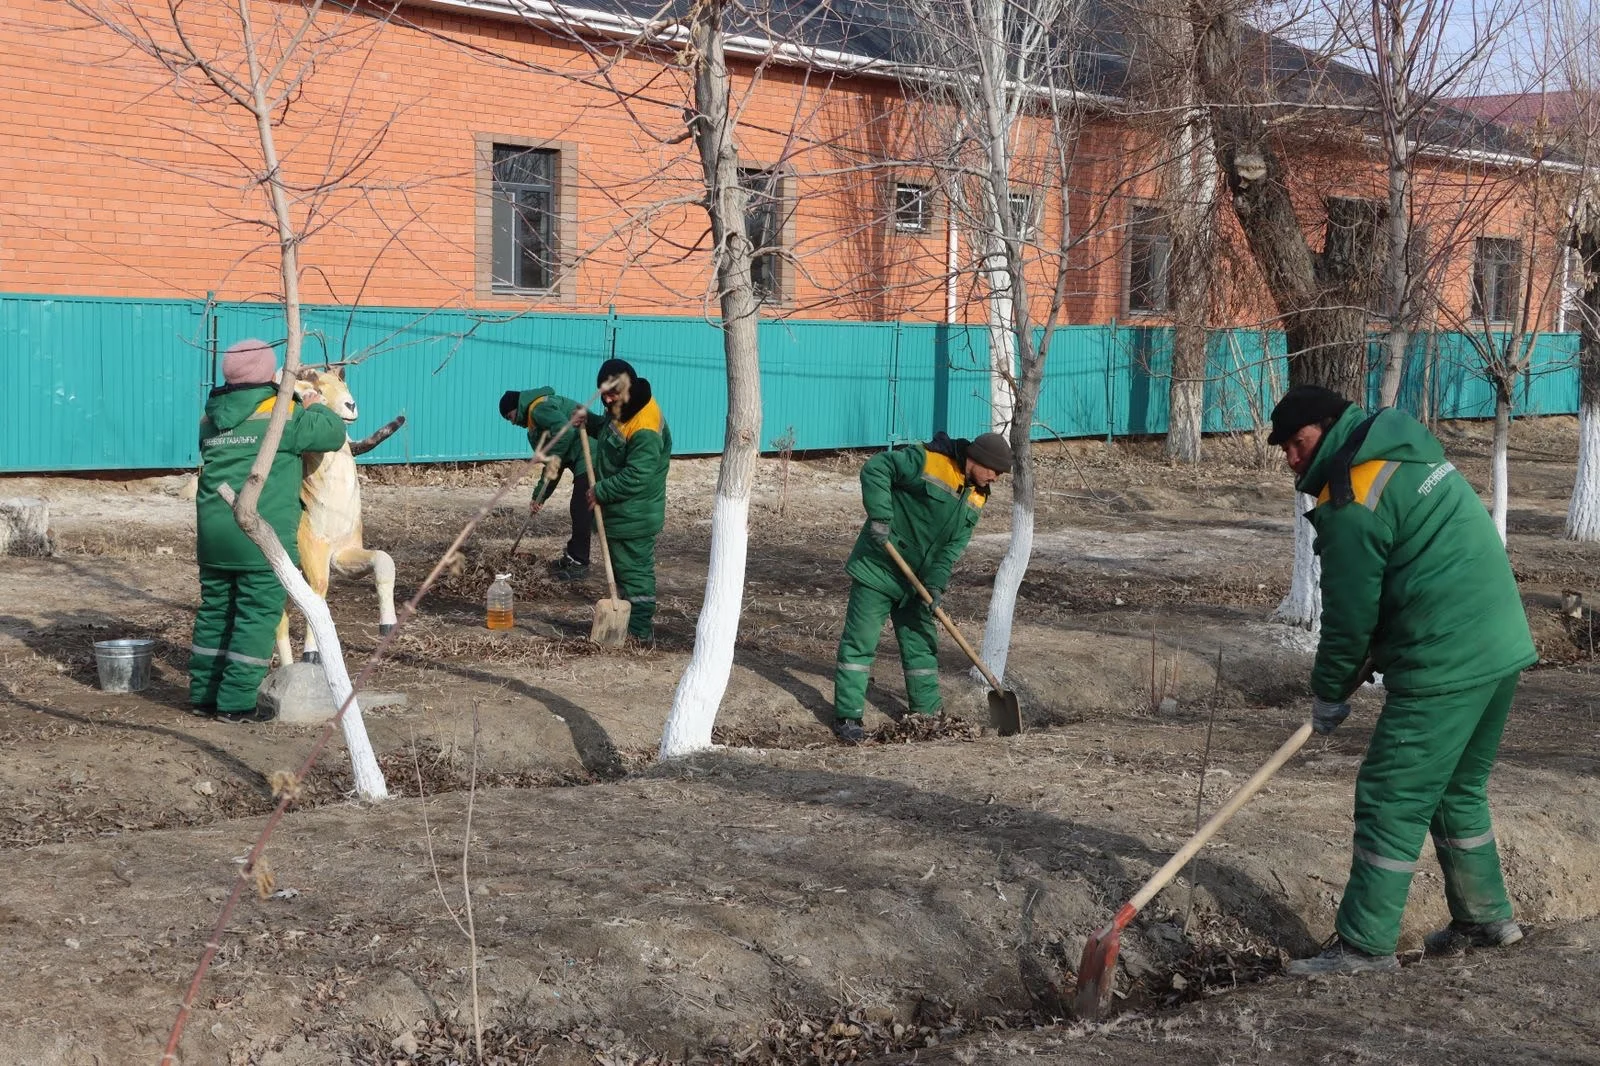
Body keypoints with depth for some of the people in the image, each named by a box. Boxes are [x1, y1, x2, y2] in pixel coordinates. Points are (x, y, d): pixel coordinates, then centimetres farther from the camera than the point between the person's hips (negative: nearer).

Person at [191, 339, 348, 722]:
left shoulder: (211, 418, 12)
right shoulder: (280, 414, -8)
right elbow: (332, 433, -4)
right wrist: (313, 407, 17)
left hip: (214, 533, 7)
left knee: (215, 611, 15)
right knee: (257, 616, 0)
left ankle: (203, 695, 20)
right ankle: (235, 702, -1)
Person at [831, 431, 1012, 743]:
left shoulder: (976, 497, 4)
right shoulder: (927, 461, -19)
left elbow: (955, 544, 0)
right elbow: (875, 469, -20)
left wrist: (937, 581, -13)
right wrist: (880, 517, -27)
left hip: (917, 580, 7)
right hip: (878, 569, -7)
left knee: (921, 644, 14)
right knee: (860, 642, -4)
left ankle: (928, 713, 26)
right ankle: (847, 716, 1)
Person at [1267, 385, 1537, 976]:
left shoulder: (1351, 501, -16)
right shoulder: (1410, 456, 14)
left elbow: (1349, 613, -11)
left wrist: (1328, 695, 4)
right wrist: (1372, 655, 19)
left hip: (1444, 668, -10)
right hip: (1502, 649, 10)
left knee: (1392, 801, -3)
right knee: (1459, 791, 22)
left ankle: (1365, 944, 2)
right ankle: (1485, 917, 32)